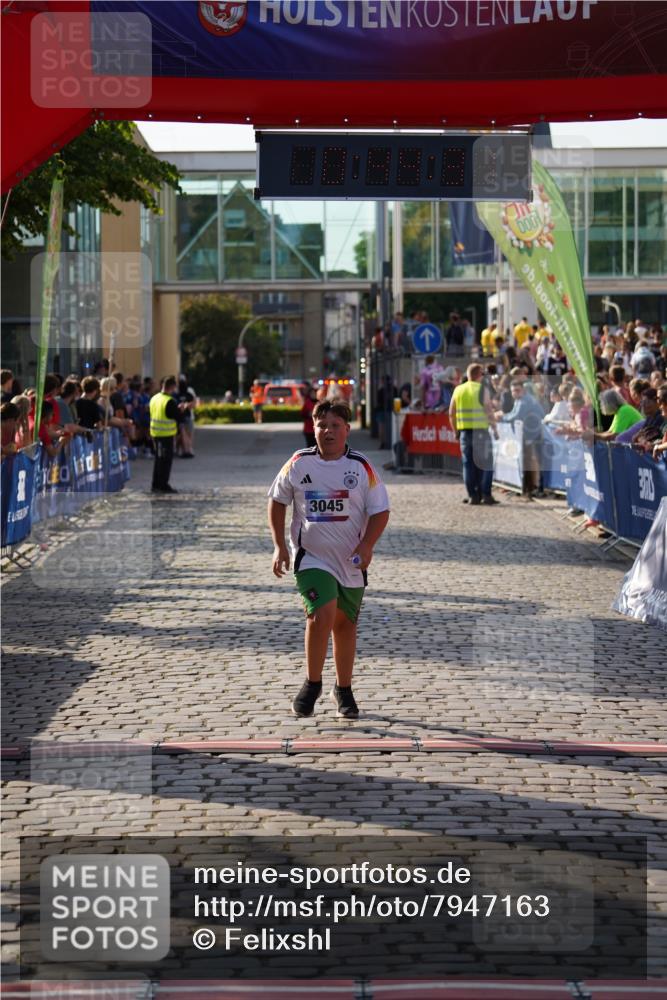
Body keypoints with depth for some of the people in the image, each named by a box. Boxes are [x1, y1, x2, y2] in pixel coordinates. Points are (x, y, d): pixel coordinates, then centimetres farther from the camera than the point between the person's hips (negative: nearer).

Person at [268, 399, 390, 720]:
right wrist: (279, 545, 2)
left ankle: (343, 690, 31)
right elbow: (277, 500, 9)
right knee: (322, 614, -20)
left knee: (344, 625, 12)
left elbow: (380, 511, -1)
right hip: (311, 557, -2)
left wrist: (366, 545, -17)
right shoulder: (299, 463, -4)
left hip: (351, 560, 2)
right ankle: (312, 684, -1)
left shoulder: (361, 466, -6)